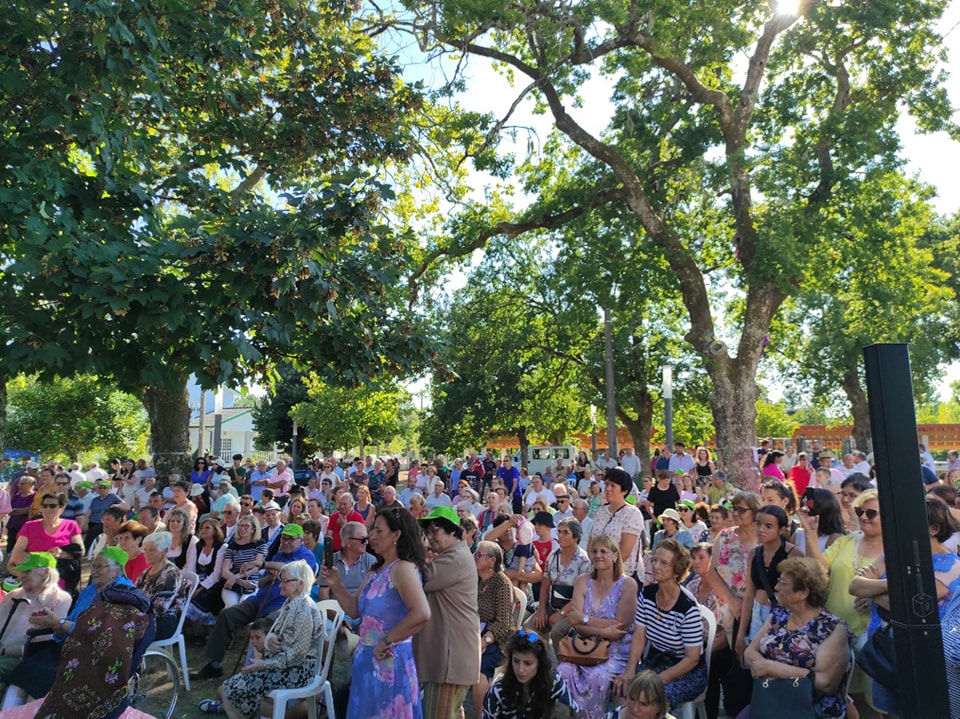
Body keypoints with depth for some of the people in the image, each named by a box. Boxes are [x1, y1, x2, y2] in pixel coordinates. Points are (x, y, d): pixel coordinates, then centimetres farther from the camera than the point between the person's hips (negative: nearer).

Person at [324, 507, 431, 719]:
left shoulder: (403, 568, -19)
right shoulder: (377, 570, 10)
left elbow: (422, 613, -31)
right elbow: (356, 610, 12)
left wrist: (387, 640, -23)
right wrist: (336, 586, -2)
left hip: (390, 660, -9)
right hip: (368, 659, 9)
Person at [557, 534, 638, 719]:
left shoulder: (627, 584, -4)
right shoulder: (583, 582, 6)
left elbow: (621, 625, -12)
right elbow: (576, 624, -3)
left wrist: (584, 618, -11)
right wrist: (603, 631, -19)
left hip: (617, 650, -3)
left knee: (597, 677, -32)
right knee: (564, 671, -25)